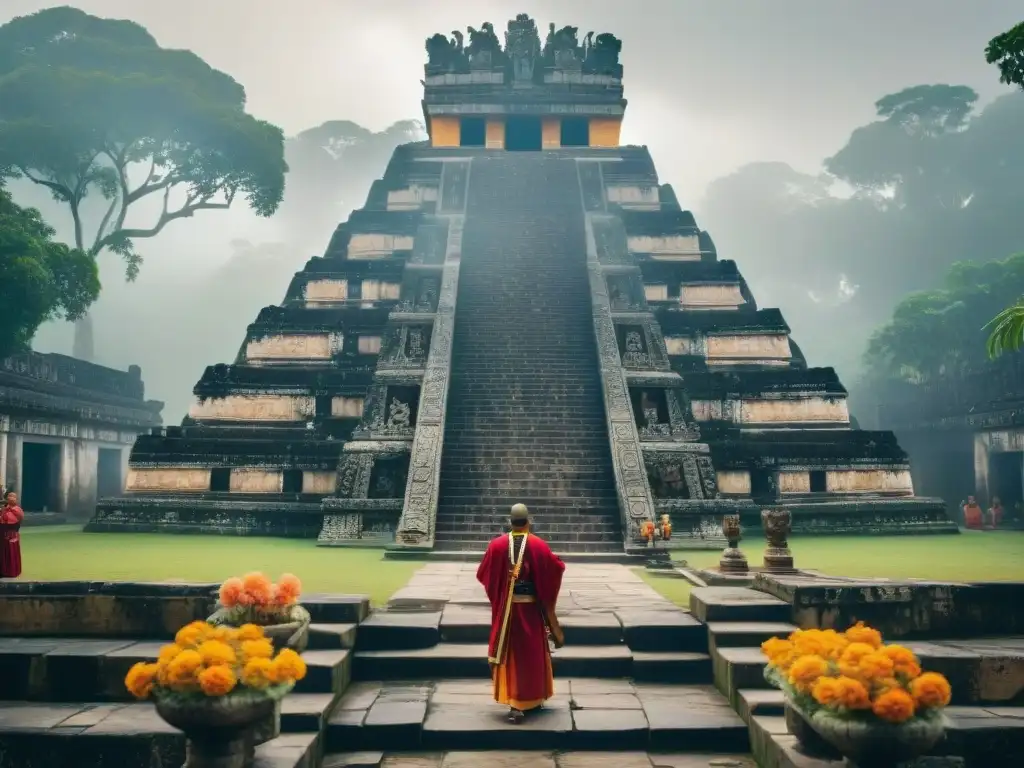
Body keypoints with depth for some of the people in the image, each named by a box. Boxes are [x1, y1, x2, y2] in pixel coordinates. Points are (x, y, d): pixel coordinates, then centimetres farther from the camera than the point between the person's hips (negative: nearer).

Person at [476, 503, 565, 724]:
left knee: (509, 652, 12)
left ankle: (512, 698, 16)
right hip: (531, 607, -2)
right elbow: (555, 569, -4)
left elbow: (483, 574, 1)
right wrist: (557, 562, 17)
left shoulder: (497, 544, -5)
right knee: (530, 653, 7)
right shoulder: (538, 545, -9)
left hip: (505, 608, 2)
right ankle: (529, 700, 11)